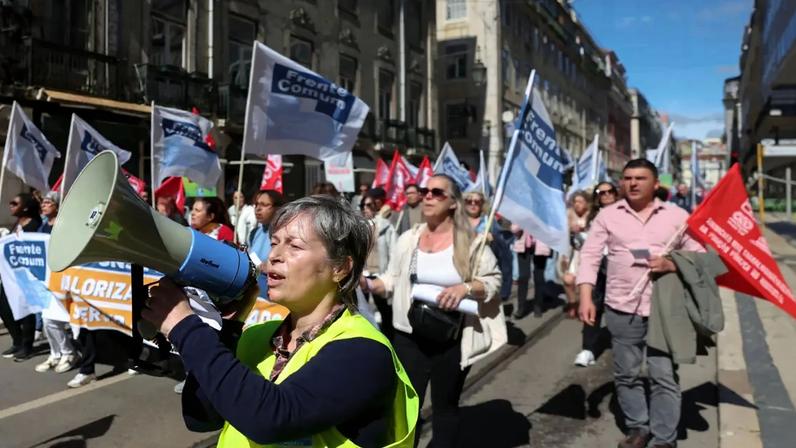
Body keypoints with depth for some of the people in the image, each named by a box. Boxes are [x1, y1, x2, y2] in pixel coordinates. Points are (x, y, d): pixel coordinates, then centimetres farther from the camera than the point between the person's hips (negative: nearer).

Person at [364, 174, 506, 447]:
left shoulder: (470, 242, -6)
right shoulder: (408, 239, 2)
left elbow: (493, 281, -3)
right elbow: (392, 279, 5)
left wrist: (466, 288, -20)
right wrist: (368, 284, -13)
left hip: (453, 340, -2)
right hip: (411, 337, 2)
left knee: (445, 405, 16)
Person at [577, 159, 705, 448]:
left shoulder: (677, 215, 4)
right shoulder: (608, 215, 3)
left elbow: (699, 255, 5)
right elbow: (590, 256, 1)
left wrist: (673, 264, -16)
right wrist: (586, 298, -8)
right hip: (621, 309, 1)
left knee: (664, 377, 3)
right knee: (626, 374, 11)